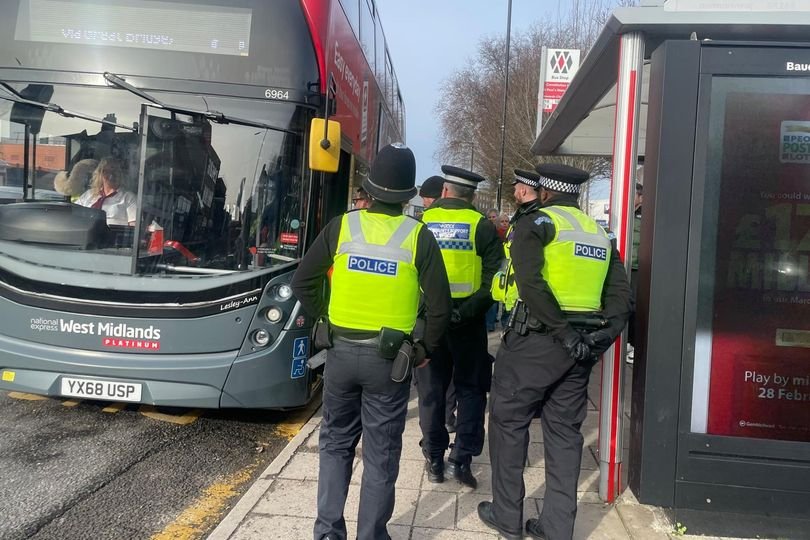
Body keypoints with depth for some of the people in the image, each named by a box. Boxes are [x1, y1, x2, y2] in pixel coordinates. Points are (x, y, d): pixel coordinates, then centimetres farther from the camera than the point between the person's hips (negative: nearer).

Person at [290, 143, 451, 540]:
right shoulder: (418, 236, -8)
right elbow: (440, 305, -9)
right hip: (389, 358, -2)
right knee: (381, 453, 11)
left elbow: (303, 282, -1)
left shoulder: (341, 226, -4)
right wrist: (426, 348, 5)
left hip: (341, 351, 2)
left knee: (336, 442, 19)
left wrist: (325, 319, 11)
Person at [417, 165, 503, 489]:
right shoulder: (482, 226, -3)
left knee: (431, 390, 13)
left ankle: (434, 460, 19)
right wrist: (468, 311, -9)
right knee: (470, 389, 12)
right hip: (467, 321, -1)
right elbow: (493, 279, -11)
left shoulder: (421, 223, 0)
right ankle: (461, 458, 7)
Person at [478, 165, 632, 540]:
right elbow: (620, 294, 8)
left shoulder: (535, 223, -3)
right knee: (564, 431, 13)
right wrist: (602, 336, -1)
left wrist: (562, 330, -19)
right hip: (581, 347, 6)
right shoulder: (599, 233, 17)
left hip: (536, 339, -6)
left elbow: (529, 283, -20)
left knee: (509, 421, 9)